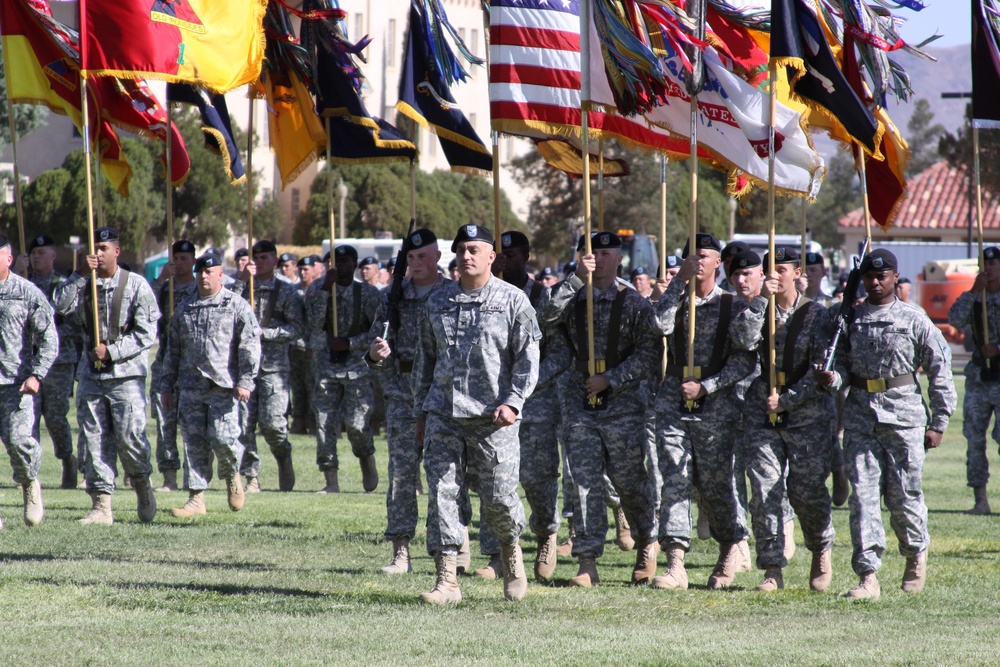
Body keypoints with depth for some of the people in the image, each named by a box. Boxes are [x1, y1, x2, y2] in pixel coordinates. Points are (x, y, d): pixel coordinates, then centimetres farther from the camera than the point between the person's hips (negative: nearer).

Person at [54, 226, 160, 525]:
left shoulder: (136, 285, -3)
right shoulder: (85, 284, 10)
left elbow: (147, 334, -7)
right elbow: (62, 306, -8)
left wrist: (112, 351, -13)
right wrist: (81, 274, -15)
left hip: (126, 374, -4)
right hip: (91, 374, 4)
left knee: (129, 437, -9)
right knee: (94, 441, 0)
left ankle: (142, 484, 19)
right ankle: (102, 505, 2)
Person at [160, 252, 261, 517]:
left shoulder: (237, 306, 2)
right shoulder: (184, 309, 17)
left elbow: (250, 345, -4)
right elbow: (173, 351, 21)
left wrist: (245, 381, -13)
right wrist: (167, 386, 16)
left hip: (224, 387, -4)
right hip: (191, 388, 4)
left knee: (222, 438, -12)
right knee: (194, 443, 1)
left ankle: (232, 475, 18)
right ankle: (196, 498, 4)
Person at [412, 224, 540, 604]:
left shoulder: (513, 301, 1)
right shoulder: (438, 302, 13)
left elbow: (528, 357, -2)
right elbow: (424, 359, 19)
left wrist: (513, 402, -14)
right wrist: (420, 412, 16)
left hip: (493, 416, -3)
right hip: (443, 415, 3)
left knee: (499, 497, -3)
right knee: (441, 493, -5)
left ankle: (511, 552, 27)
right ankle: (446, 580, -4)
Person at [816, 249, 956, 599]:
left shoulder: (914, 320, 0)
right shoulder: (850, 318, 9)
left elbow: (940, 371, 2)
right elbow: (843, 361, 12)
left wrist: (938, 423, -1)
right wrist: (834, 377, -13)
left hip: (904, 415, -3)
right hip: (861, 415, 3)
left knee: (904, 495, 1)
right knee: (863, 494, -5)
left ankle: (916, 554, 30)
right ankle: (868, 576, -7)